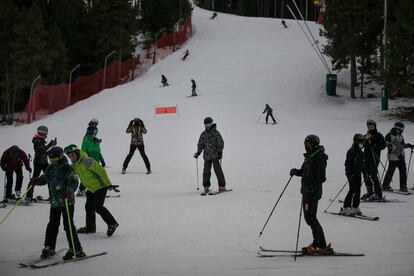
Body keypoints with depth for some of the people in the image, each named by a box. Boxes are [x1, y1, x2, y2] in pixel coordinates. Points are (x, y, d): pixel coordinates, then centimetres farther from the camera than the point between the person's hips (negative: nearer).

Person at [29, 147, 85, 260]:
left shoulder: (68, 169, -12)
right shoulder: (50, 168, 8)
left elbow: (74, 183, -17)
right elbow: (45, 178, 16)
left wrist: (68, 191, -35)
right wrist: (36, 181, -5)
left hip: (67, 201, -6)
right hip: (54, 202, 6)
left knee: (68, 225, -7)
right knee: (52, 225, 11)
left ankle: (76, 249, -2)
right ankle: (49, 248, 23)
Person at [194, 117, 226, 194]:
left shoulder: (216, 133, 0)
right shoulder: (203, 134, 12)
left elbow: (221, 143, -1)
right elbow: (200, 144, 17)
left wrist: (220, 152, -9)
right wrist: (198, 153, 7)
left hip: (215, 155, -4)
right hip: (207, 156, 4)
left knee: (217, 170, -9)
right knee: (206, 171, 1)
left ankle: (222, 186, -5)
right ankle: (206, 186, 10)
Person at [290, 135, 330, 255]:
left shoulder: (319, 158, -15)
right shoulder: (309, 157, 14)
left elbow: (321, 177, -21)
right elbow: (304, 172, 25)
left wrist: (311, 187, -31)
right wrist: (296, 171, 6)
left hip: (313, 193, -10)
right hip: (307, 192, 10)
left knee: (310, 218, -9)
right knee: (309, 218, 14)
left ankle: (322, 246, -6)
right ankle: (317, 243, 22)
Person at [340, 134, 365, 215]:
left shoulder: (360, 152, 14)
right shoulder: (351, 152, -12)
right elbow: (348, 163, -16)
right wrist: (349, 174, -22)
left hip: (358, 174, 8)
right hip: (352, 174, -8)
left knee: (358, 191, 7)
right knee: (352, 190, -11)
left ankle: (355, 207, 14)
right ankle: (345, 208, -8)